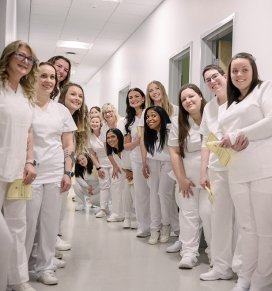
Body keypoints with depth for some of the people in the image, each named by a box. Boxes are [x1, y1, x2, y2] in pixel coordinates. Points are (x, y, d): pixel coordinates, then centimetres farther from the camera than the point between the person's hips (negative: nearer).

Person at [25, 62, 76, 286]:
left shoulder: (61, 110, 11)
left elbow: (69, 144, 12)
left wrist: (68, 172, 4)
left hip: (55, 174, 4)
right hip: (31, 173, -4)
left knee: (50, 223, 8)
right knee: (28, 222, -1)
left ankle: (45, 267, 21)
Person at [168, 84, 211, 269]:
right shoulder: (178, 122, 2)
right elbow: (174, 152, 2)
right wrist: (181, 179, -2)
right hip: (188, 176, 3)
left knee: (208, 212, -7)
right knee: (188, 213, 5)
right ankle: (189, 252, 13)